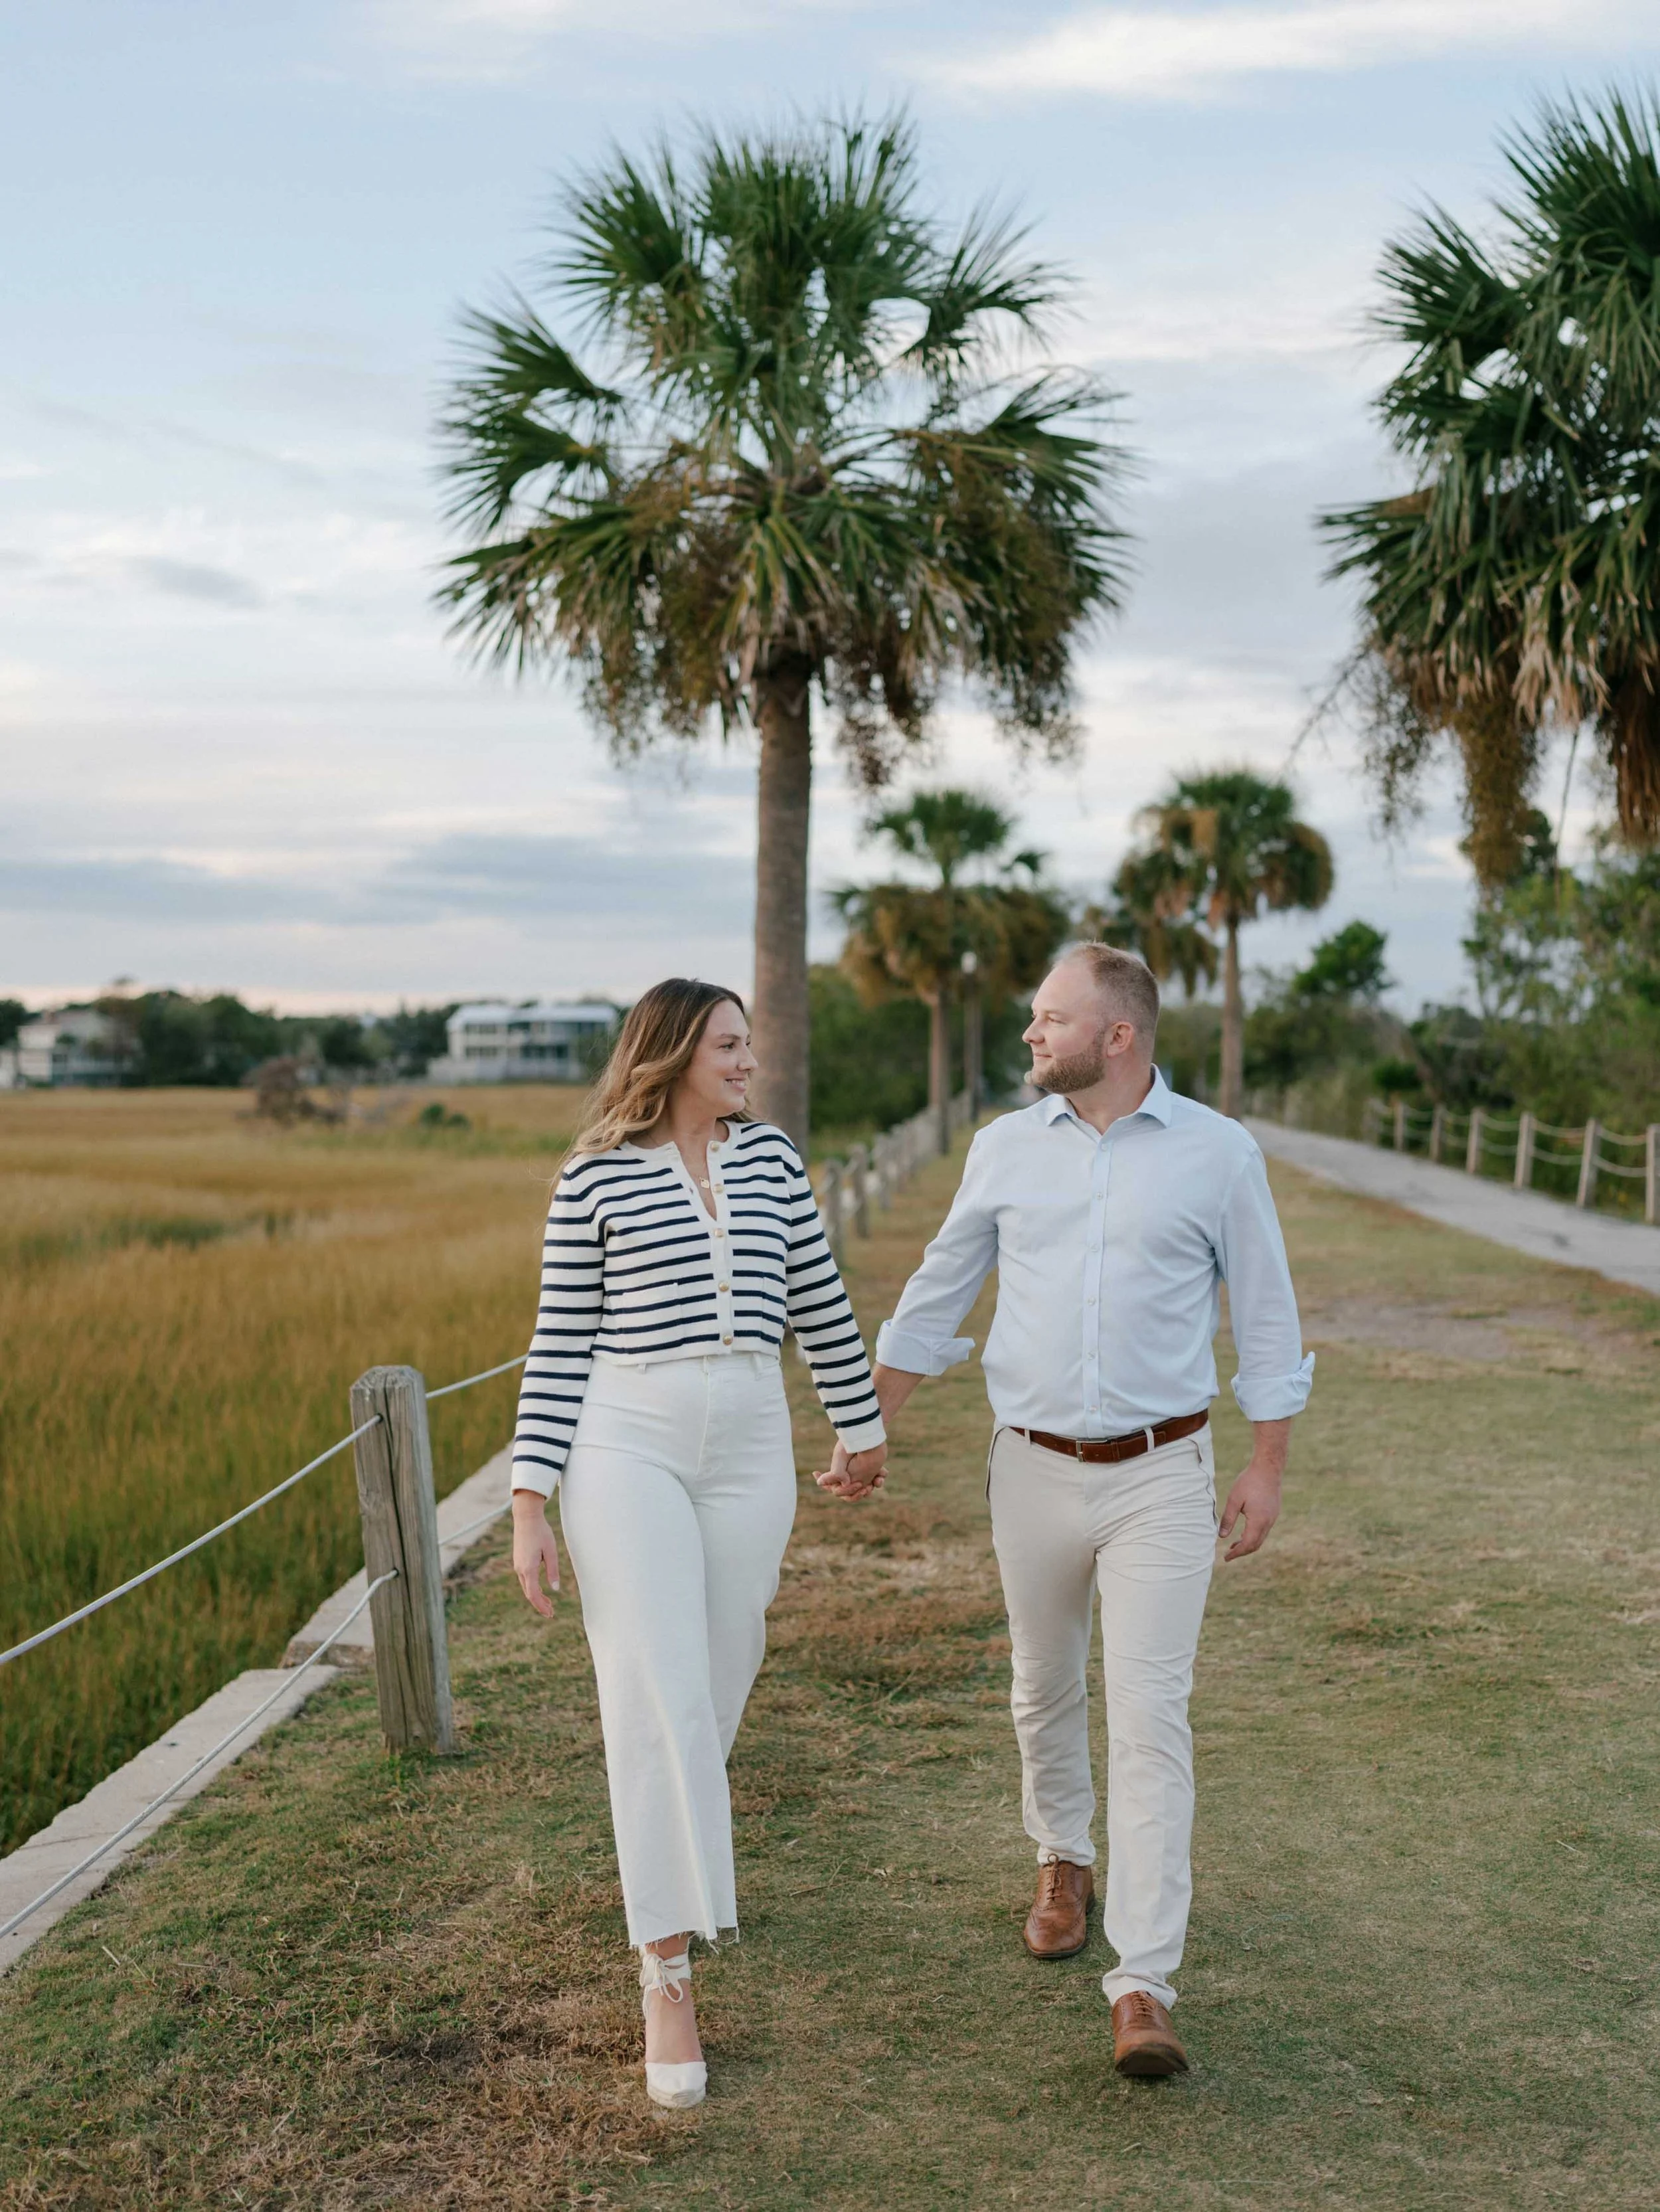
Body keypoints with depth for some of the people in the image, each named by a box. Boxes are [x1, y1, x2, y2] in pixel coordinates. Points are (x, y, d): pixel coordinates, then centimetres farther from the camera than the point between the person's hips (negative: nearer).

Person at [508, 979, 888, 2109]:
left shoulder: (772, 1157, 9)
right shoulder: (595, 1178, -1)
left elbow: (819, 1301, 17)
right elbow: (561, 1343, -1)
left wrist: (861, 1421, 23)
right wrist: (531, 1506, -5)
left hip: (750, 1447, 4)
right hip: (626, 1443, -4)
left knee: (718, 1688, 12)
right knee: (657, 1698, -10)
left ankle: (675, 1860, 42)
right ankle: (667, 1981, -7)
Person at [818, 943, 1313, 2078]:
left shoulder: (1217, 1154, -5)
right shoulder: (1007, 1148, 2)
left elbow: (1266, 1316, 2)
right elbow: (935, 1299, 10)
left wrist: (1269, 1468, -1)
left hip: (1160, 1474, -3)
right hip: (1036, 1470, 3)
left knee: (1150, 1719, -9)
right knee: (1047, 1692, 18)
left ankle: (1144, 1991, -7)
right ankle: (1064, 1865, 44)